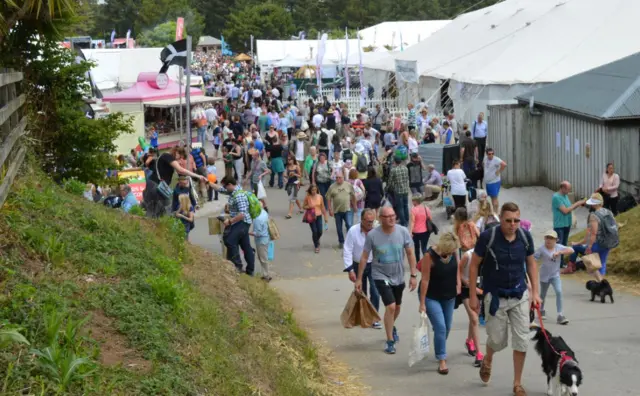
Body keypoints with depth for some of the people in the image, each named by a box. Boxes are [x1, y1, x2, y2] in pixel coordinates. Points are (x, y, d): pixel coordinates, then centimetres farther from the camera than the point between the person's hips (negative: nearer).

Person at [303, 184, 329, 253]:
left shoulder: (320, 197, -3)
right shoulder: (307, 197, -7)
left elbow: (322, 207, 5)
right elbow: (304, 206, 2)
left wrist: (325, 216, 6)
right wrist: (309, 207, -19)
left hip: (319, 216, 2)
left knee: (320, 232, 1)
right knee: (314, 231, -5)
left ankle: (316, 241, 36)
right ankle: (316, 246, 13)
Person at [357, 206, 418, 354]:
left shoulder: (403, 232, -13)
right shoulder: (372, 235, -18)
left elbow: (410, 254, -4)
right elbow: (364, 257, -8)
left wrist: (413, 275, -6)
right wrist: (359, 279, -5)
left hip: (398, 276, 3)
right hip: (381, 276, -3)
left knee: (397, 307, 20)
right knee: (390, 306, -16)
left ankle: (392, 327, 52)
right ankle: (390, 341, -1)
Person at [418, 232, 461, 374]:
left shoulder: (454, 251, -9)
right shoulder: (430, 256, -24)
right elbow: (425, 280, -21)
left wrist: (458, 284, 5)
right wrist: (422, 303, -18)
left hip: (449, 296, 6)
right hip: (432, 297, -6)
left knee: (447, 328, 13)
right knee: (440, 327, -13)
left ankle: (440, 351, 36)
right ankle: (442, 360, -6)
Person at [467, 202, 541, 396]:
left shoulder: (525, 236, -8)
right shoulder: (488, 237, -19)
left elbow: (531, 263, 7)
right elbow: (474, 265, -9)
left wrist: (535, 291, 2)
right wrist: (472, 296, -8)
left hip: (519, 296, 3)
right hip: (495, 296, -3)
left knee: (522, 341, 1)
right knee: (498, 340, 8)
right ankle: (487, 360, 44)